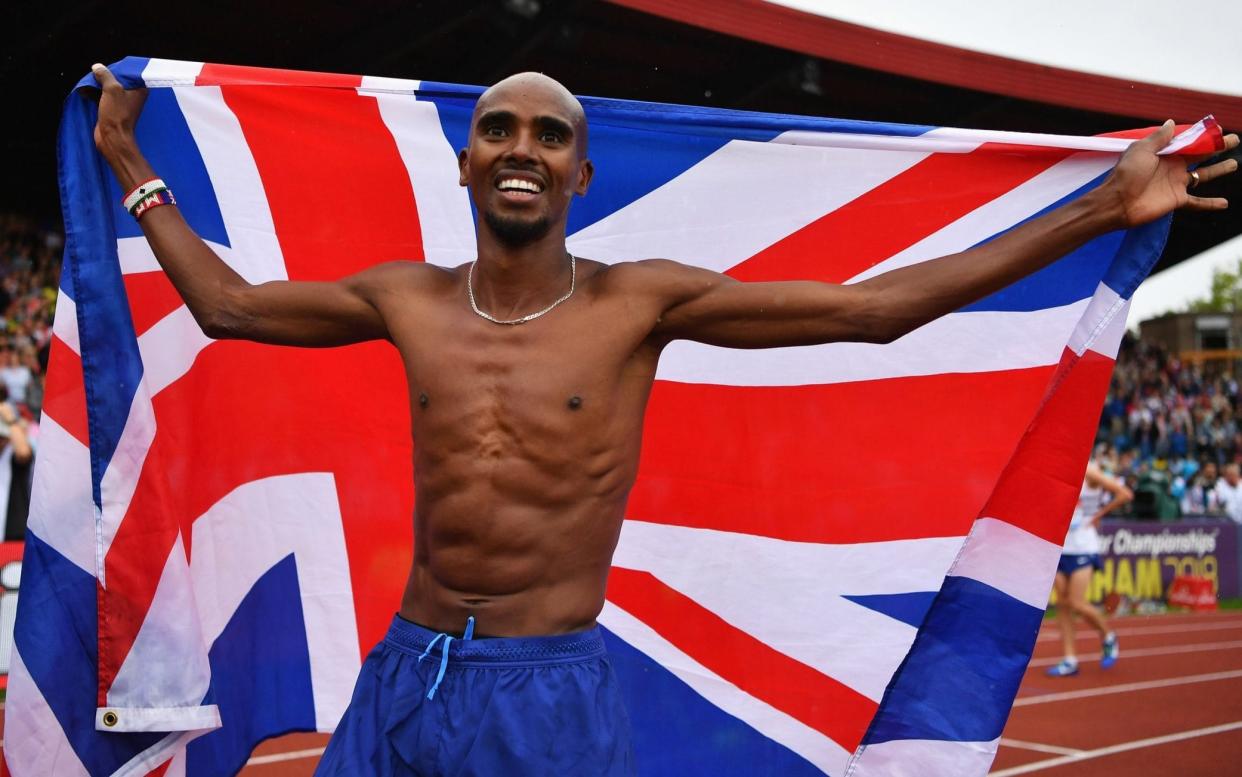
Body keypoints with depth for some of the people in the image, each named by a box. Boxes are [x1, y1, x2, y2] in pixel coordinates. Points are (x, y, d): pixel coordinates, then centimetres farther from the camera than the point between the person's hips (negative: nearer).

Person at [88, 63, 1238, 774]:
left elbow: (873, 309, -7)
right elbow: (229, 304, 18)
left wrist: (1108, 209, -8)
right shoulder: (408, 299, 4)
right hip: (404, 671, 4)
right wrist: (129, 164, 23)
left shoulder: (638, 303, -6)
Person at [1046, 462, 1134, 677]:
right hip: (1060, 548, 6)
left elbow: (1125, 494, -13)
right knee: (1062, 604, 3)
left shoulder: (1089, 472, -10)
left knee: (1077, 604, -9)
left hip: (1083, 549, -5)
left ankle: (1108, 638, 18)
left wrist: (1098, 516, -8)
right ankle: (1069, 660, 7)